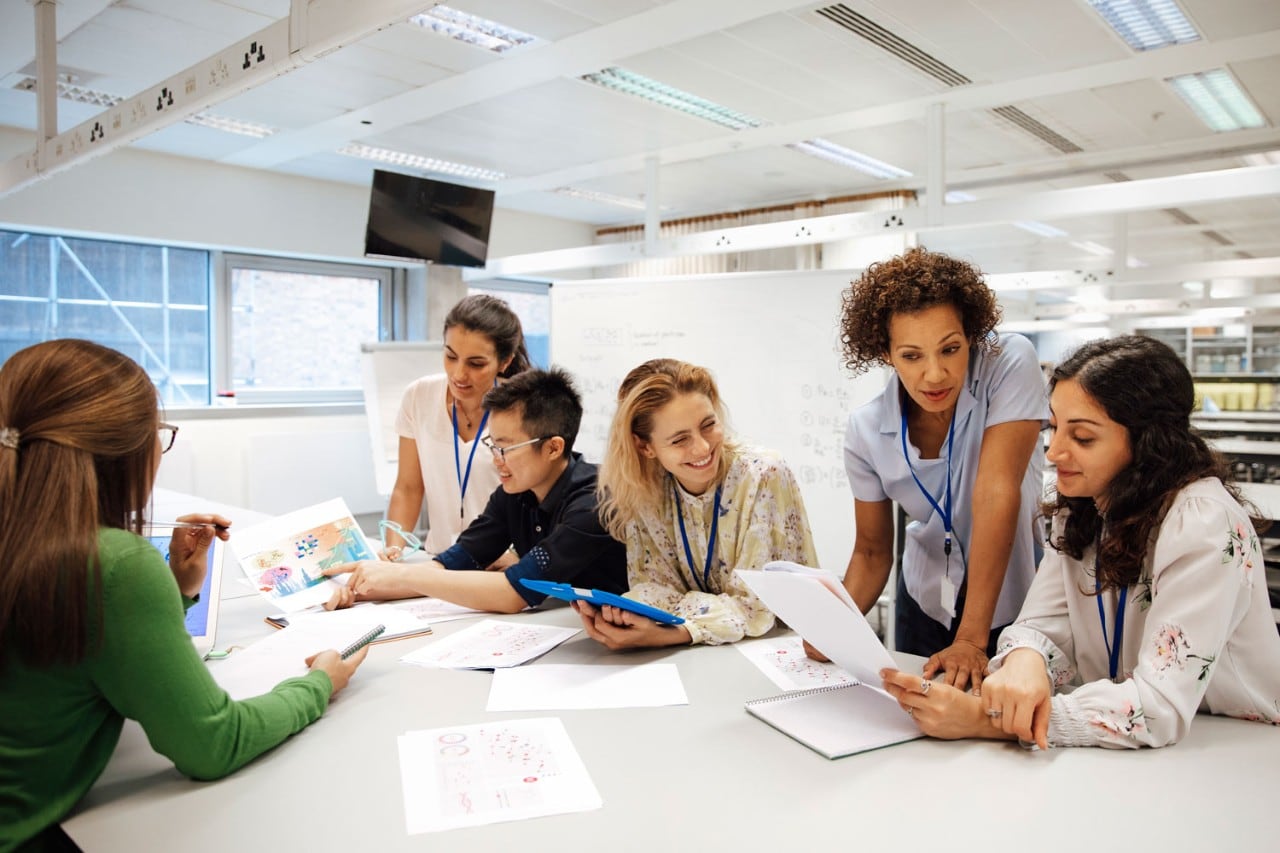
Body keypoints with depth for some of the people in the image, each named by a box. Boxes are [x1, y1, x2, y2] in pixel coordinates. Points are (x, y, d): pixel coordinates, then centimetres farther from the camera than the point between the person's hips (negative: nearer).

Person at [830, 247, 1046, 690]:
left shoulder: (1009, 363, -23)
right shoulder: (866, 430, -14)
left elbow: (996, 492, -29)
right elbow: (872, 552, -5)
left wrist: (972, 639, -31)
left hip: (1015, 600, -2)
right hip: (926, 604, 3)